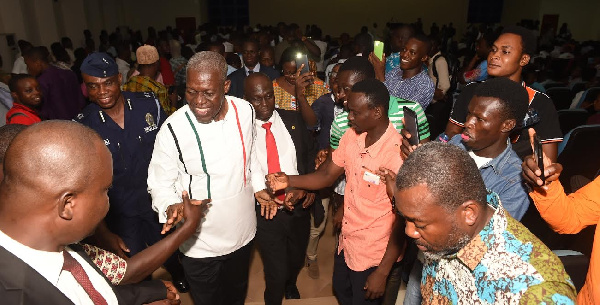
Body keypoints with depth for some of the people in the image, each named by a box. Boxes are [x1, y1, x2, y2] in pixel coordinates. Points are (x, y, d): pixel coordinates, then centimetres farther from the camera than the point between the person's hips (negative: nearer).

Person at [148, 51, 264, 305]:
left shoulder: (245, 110, -11)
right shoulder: (173, 129, -24)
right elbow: (160, 183, -12)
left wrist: (259, 186, 3)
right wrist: (171, 207, -30)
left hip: (243, 232, 4)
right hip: (200, 245, -3)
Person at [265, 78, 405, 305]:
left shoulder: (397, 152, -28)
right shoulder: (351, 136, -7)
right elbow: (326, 175, 1)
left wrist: (382, 273, -18)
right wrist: (289, 181, -16)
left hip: (374, 254, -6)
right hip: (346, 242, 7)